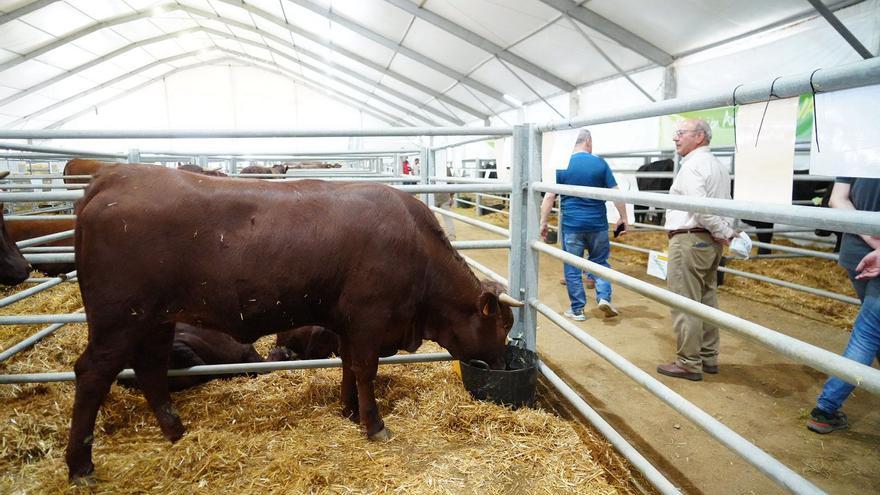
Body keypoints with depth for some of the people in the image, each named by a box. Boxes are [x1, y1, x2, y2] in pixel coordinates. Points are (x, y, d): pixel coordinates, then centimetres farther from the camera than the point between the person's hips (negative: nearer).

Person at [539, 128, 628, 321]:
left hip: (571, 225, -1)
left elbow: (549, 196, -4)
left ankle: (577, 310, 13)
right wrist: (623, 218, 9)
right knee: (599, 262, 19)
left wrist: (543, 222, 2)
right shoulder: (600, 163, -1)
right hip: (598, 224, 1)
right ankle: (604, 297, 4)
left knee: (572, 268, 8)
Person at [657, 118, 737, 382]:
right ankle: (708, 357, 26)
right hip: (710, 242, 10)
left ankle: (689, 364, 4)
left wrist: (724, 232, -13)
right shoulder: (719, 166, 17)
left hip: (688, 240, -10)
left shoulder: (693, 165, -14)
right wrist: (728, 231, 7)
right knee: (706, 300, 16)